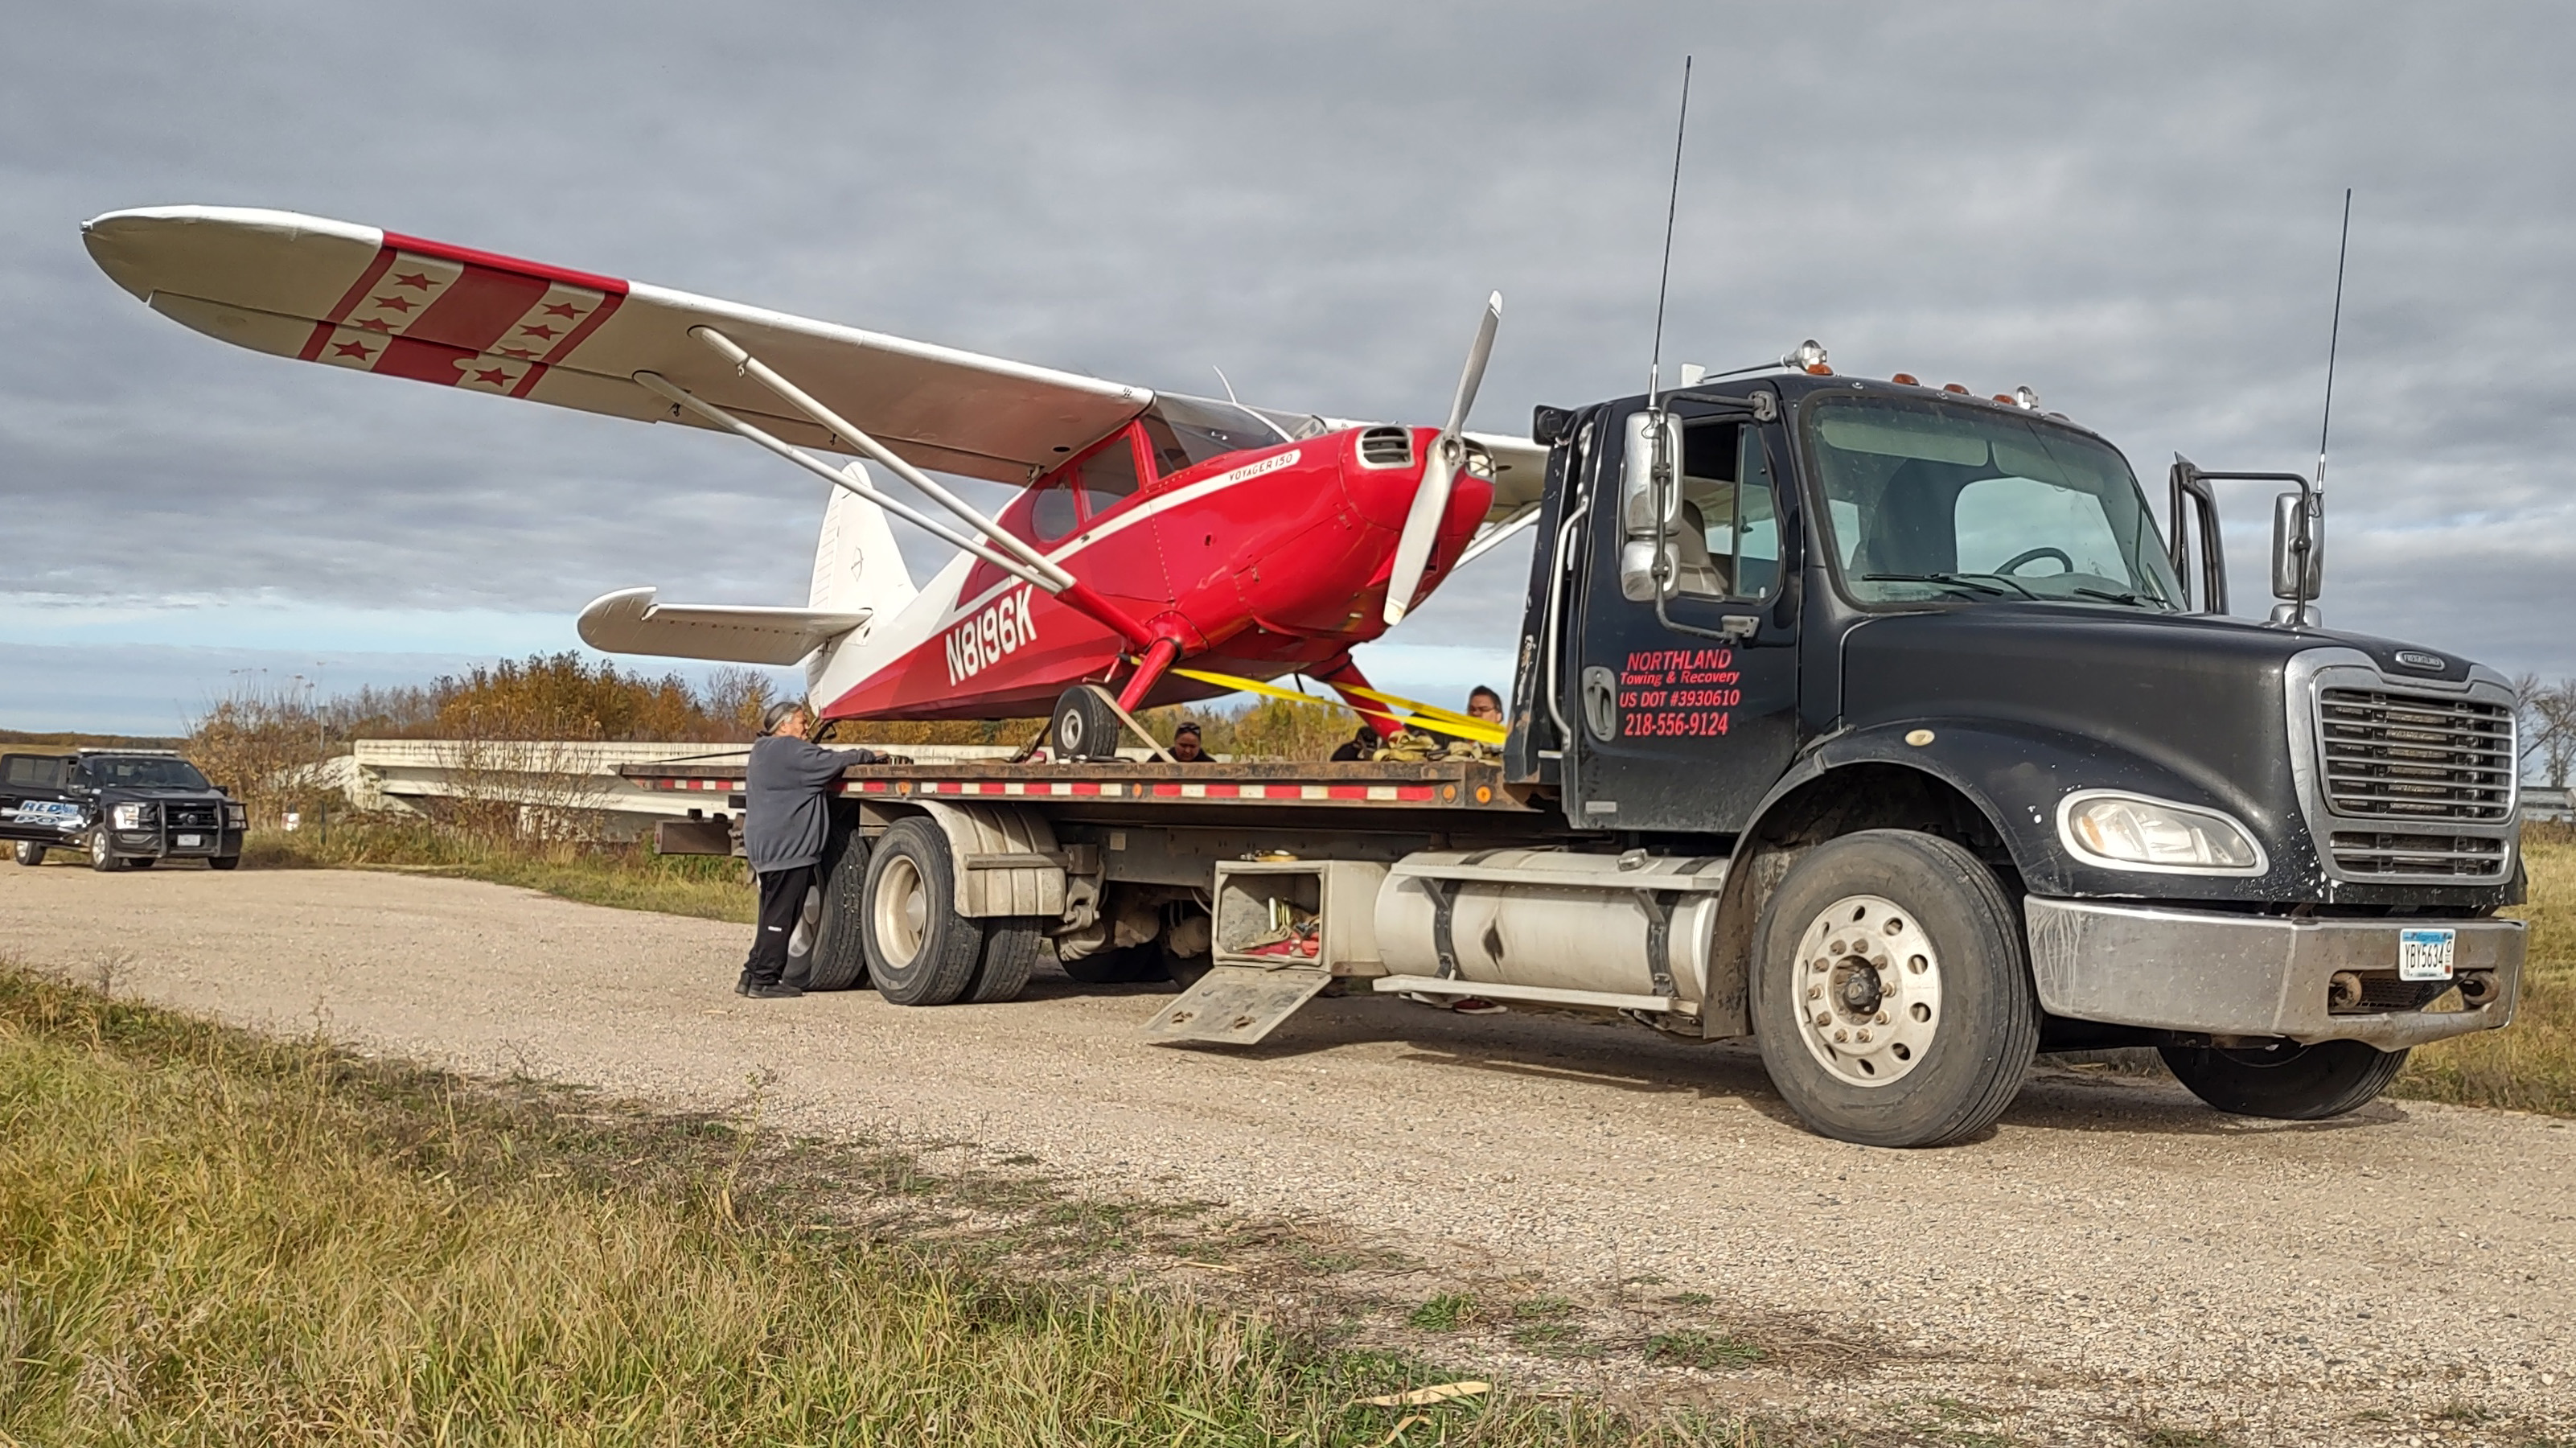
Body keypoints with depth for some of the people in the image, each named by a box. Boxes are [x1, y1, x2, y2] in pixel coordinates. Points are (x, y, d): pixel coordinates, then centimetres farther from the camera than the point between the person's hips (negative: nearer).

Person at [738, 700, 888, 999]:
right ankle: (764, 979, -5)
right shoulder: (788, 750, -12)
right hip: (786, 848, -11)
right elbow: (832, 762, -15)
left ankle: (753, 976, 16)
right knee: (780, 915, -7)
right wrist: (869, 756, -5)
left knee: (773, 915, 15)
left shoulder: (764, 751, 21)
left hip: (766, 847, 11)